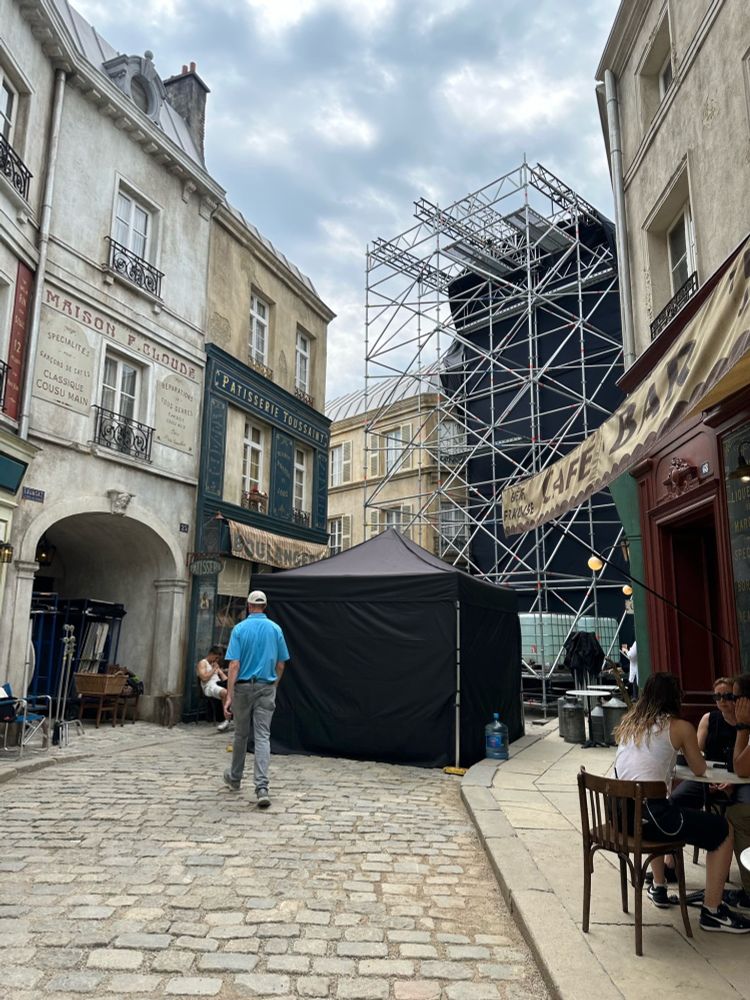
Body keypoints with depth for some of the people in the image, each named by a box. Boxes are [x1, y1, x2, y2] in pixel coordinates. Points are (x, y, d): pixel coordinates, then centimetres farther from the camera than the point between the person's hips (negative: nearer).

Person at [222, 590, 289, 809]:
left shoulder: (239, 629, -6)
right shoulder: (275, 629, 1)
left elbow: (234, 665, -11)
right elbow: (281, 664, 6)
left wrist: (229, 696, -11)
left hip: (244, 686, -1)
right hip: (266, 688, 1)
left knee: (241, 734, 16)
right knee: (262, 737, -3)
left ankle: (234, 778, 35)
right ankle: (262, 787, -14)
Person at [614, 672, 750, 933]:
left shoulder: (628, 723, 14)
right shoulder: (680, 727, -1)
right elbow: (699, 770, 12)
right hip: (651, 814, -7)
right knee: (723, 829, 14)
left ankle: (659, 889, 46)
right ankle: (712, 912, 18)